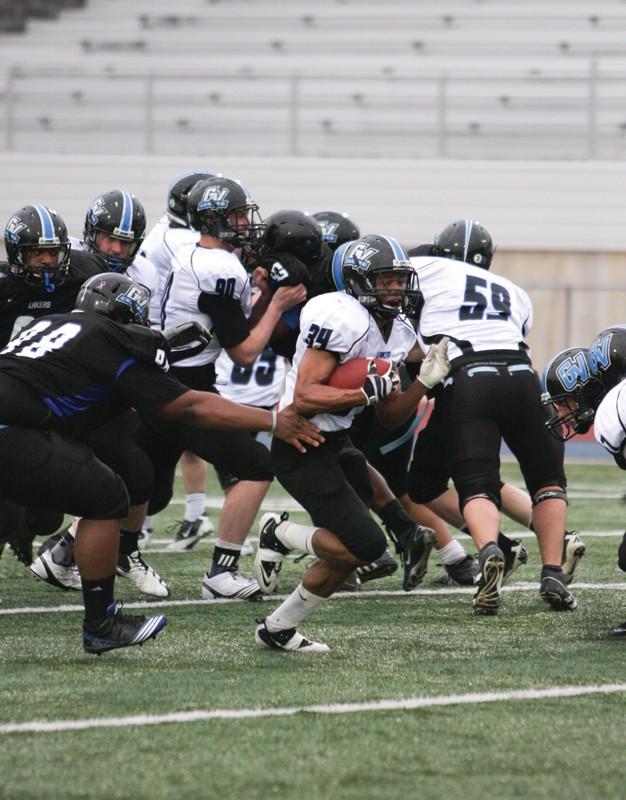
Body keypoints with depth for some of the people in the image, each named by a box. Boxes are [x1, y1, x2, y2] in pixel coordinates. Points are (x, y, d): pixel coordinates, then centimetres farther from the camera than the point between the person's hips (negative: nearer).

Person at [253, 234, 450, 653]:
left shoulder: (400, 334, 7)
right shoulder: (342, 319, -22)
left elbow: (390, 416, 10)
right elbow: (304, 397, -26)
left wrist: (425, 380, -4)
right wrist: (366, 392, -34)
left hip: (335, 442, 10)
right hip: (302, 445, -10)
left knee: (344, 555, 11)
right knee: (365, 546, -17)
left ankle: (278, 629, 23)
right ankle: (282, 535, 5)